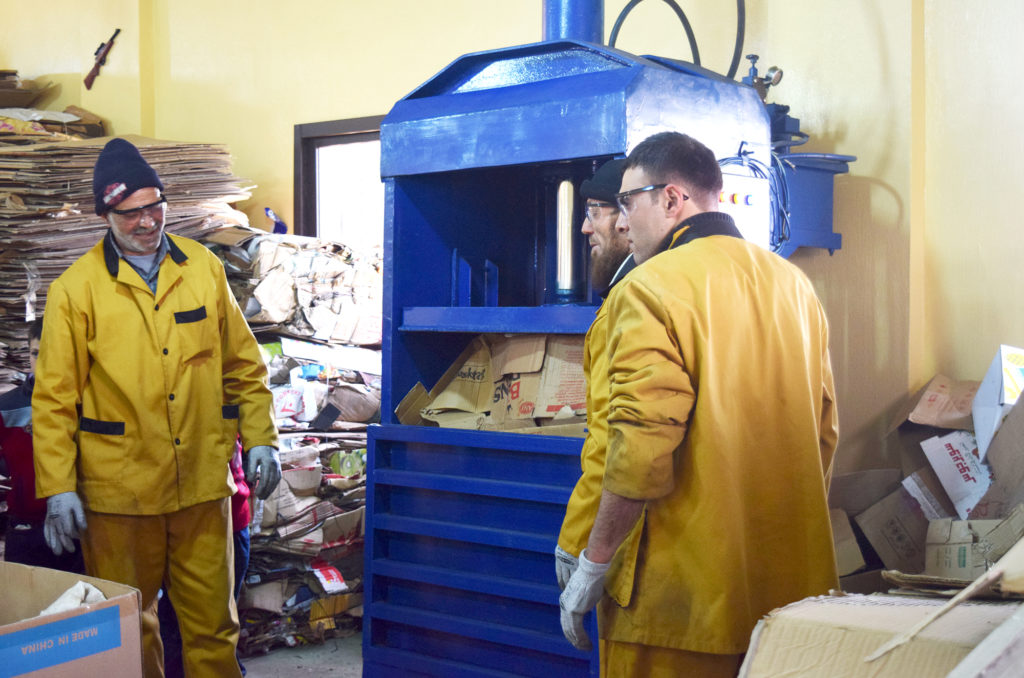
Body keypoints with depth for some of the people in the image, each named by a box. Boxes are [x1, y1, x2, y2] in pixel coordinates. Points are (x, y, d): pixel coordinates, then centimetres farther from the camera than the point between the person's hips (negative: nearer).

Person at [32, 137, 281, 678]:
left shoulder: (204, 268, 4)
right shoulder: (76, 288, -3)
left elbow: (243, 365, 10)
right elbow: (54, 398, -4)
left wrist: (259, 439, 5)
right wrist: (58, 488, -8)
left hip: (203, 482, 2)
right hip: (119, 491, -2)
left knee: (212, 621, 10)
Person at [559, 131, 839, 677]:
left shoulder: (650, 289, -13)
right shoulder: (793, 283, 10)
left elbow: (642, 448, -20)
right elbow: (824, 432, 15)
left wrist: (594, 564, -11)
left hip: (684, 594, -7)